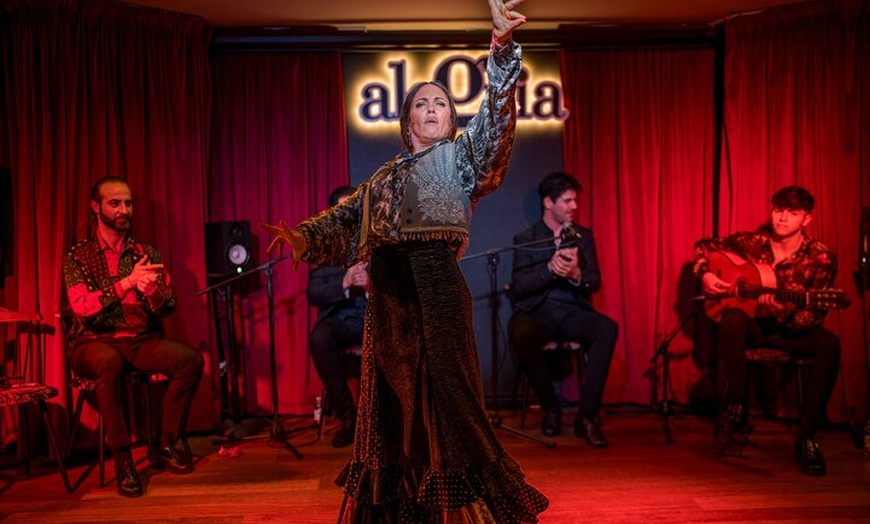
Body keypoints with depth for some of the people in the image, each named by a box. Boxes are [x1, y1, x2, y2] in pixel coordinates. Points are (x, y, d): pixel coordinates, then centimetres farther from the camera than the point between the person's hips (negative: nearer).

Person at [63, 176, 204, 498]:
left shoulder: (147, 253, 9)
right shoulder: (78, 256, 0)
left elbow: (167, 309, 2)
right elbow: (81, 306, -16)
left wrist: (153, 292, -22)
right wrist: (127, 283, -28)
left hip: (141, 340, 3)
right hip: (94, 343, -3)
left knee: (191, 360, -23)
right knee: (109, 362, -38)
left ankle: (164, 446, -6)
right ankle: (122, 459, -24)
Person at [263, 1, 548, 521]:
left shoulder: (461, 156, 8)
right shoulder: (386, 176, 22)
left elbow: (497, 117, -9)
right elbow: (348, 219, 23)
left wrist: (502, 46, -22)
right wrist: (301, 236, 8)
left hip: (435, 287, -5)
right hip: (387, 289, 6)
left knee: (445, 395, -6)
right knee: (394, 397, 12)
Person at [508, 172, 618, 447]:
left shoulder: (583, 235, 15)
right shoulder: (525, 238, 7)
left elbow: (595, 282, 7)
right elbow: (518, 287, -4)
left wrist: (576, 274, -17)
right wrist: (550, 268, -21)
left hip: (573, 311, 2)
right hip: (538, 312, -2)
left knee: (608, 328, -30)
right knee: (520, 332, -36)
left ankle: (587, 414, -22)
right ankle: (551, 407, -12)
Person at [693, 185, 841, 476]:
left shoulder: (820, 259, -10)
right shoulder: (751, 242, -4)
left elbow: (814, 317, -13)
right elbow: (704, 246, 12)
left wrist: (783, 313, -33)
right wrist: (705, 274, -7)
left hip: (792, 331, 0)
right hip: (754, 327, 1)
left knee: (829, 344, -33)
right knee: (732, 317, -35)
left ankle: (806, 437, -24)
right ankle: (736, 407, -23)